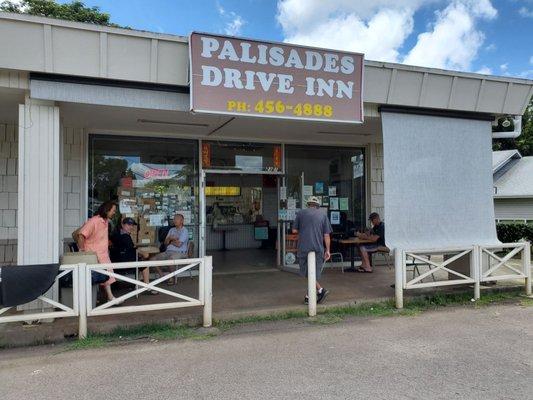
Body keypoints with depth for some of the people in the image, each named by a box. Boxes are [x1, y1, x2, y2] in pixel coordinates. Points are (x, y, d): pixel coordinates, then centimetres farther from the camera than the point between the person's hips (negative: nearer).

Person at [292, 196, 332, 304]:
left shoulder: (301, 213, 5)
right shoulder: (323, 214, 6)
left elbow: (294, 230, 8)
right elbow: (326, 235, 3)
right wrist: (327, 250, 7)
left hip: (304, 247, -1)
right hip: (318, 248, 2)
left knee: (308, 272, 6)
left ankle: (320, 289, -9)